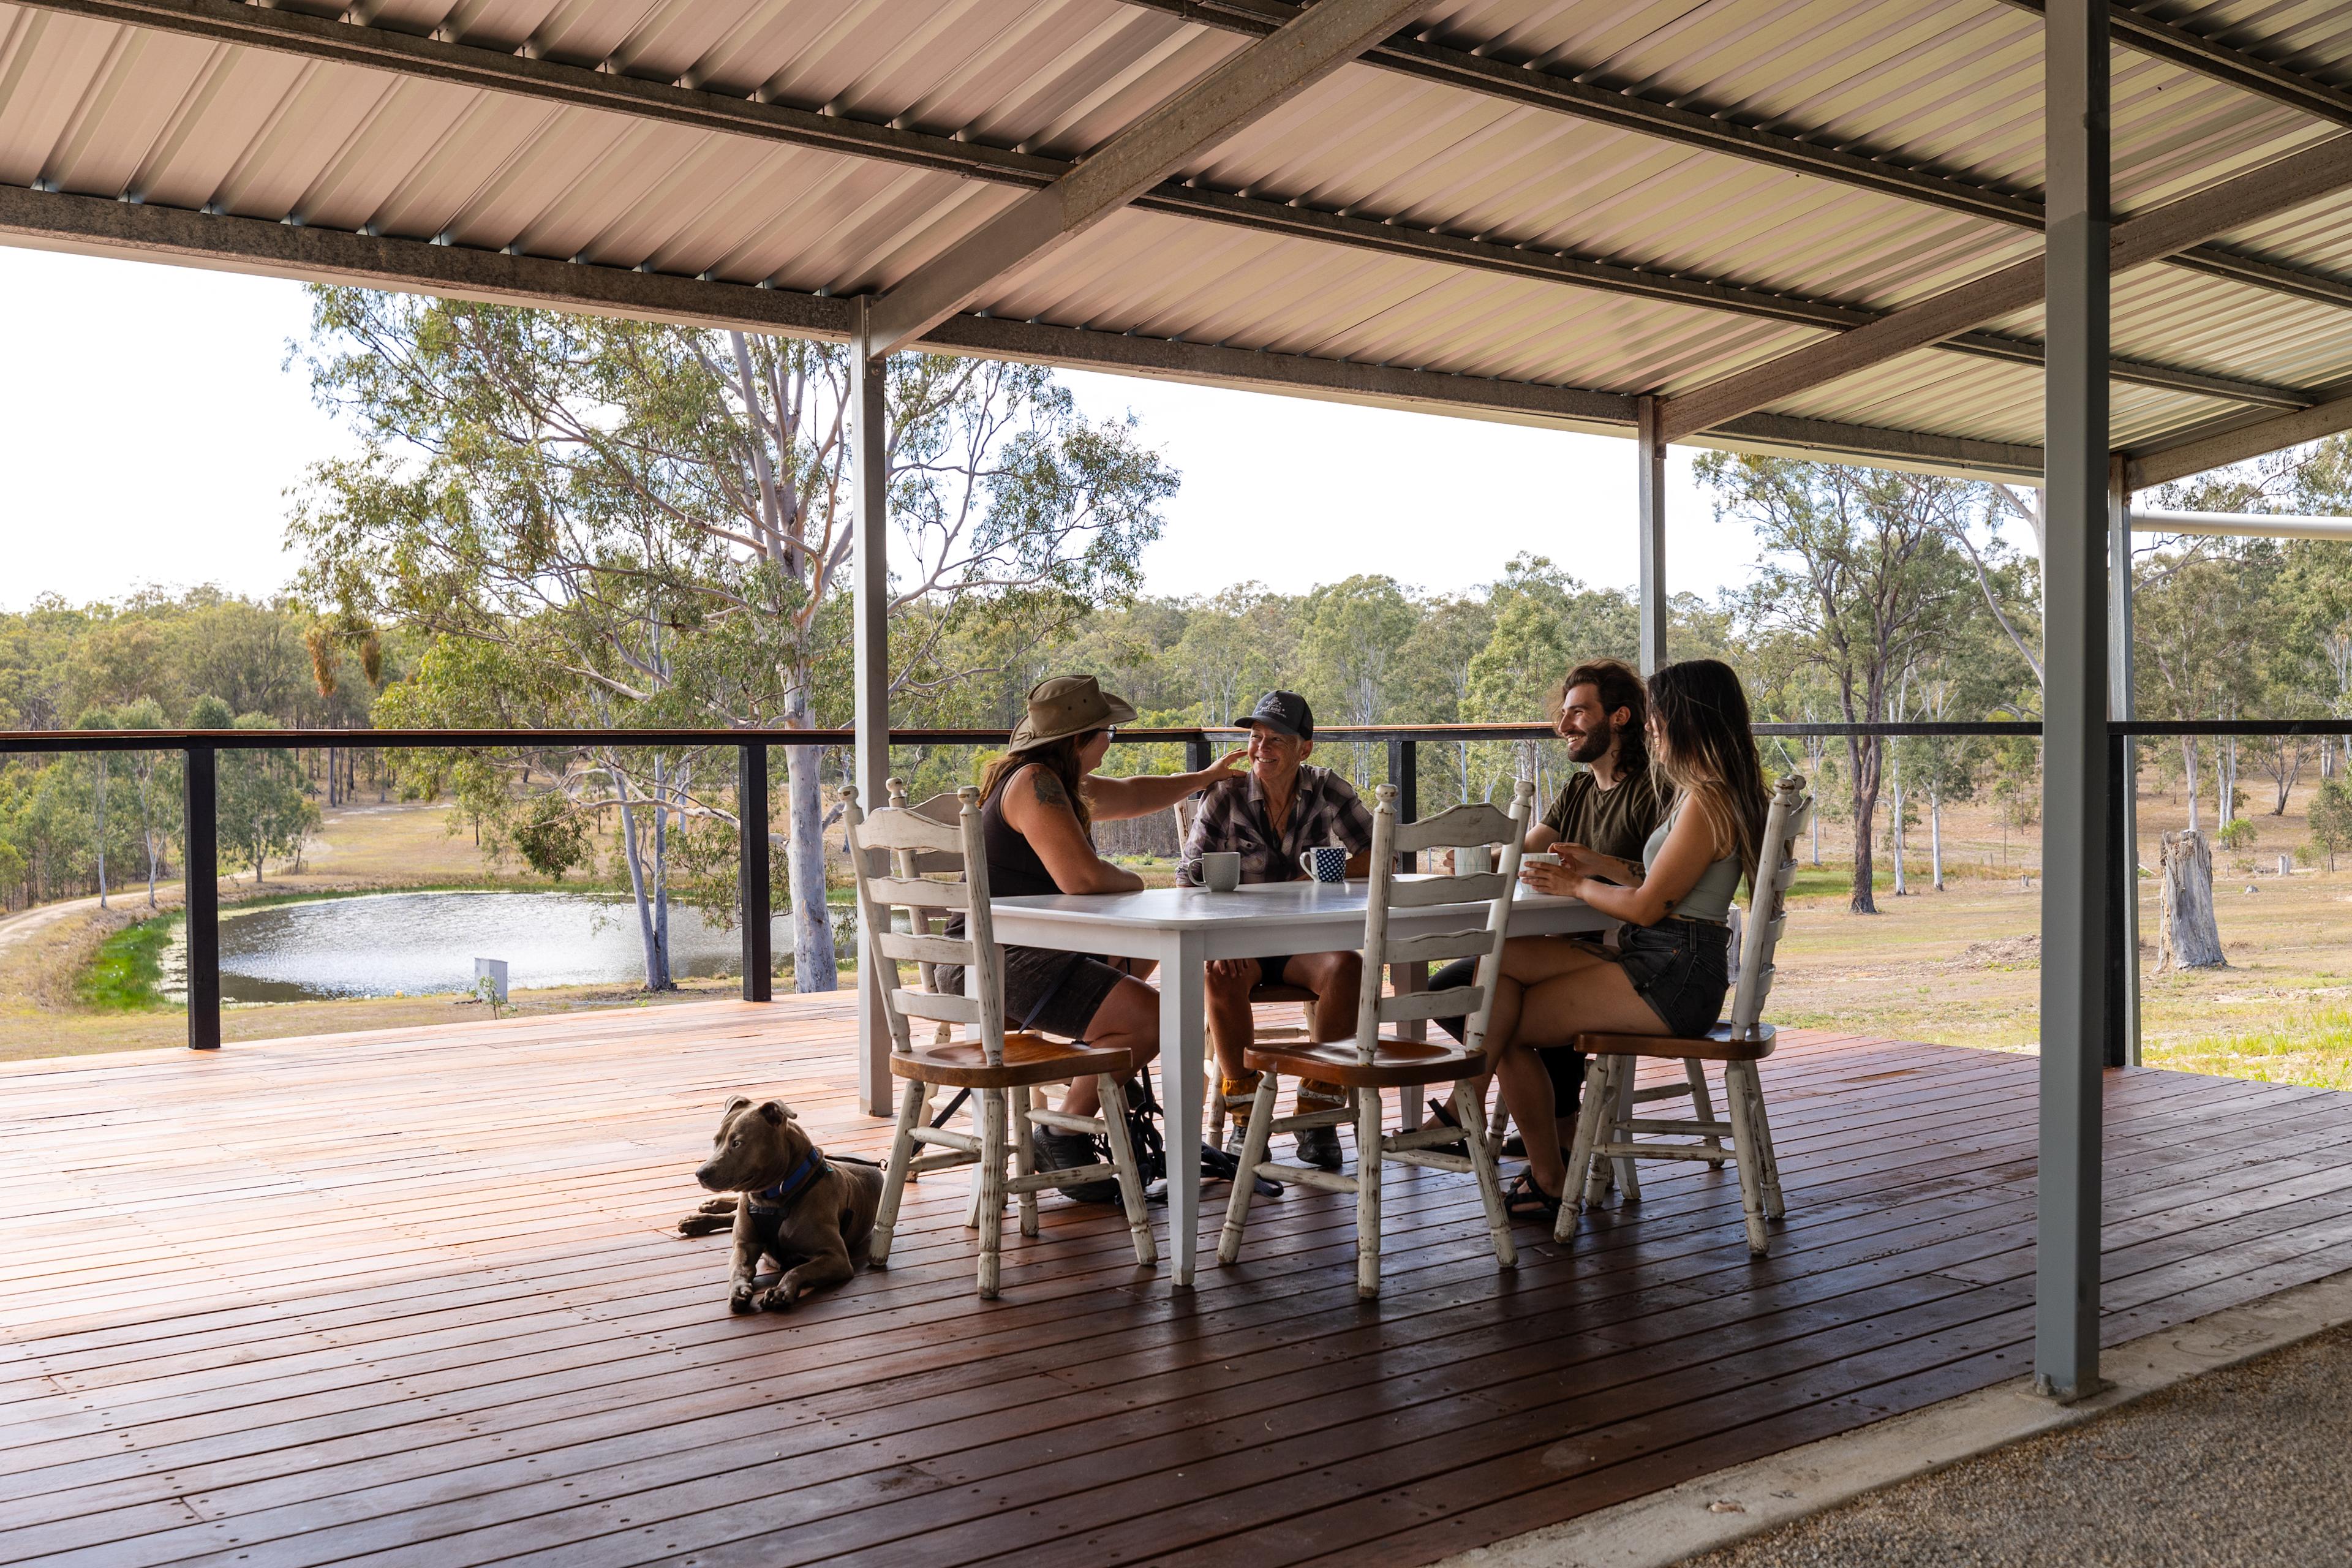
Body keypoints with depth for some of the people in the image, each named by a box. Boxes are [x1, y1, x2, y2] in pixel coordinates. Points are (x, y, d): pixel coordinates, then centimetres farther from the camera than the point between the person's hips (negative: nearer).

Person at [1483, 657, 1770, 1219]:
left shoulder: (1706, 803, -18)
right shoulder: (1711, 794, 15)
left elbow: (1647, 906, -17)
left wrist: (1578, 886, -2)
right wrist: (1605, 866, 16)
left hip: (1671, 980, -10)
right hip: (1658, 962, 10)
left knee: (1505, 1027, -4)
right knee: (1500, 963, -1)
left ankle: (1550, 1181, 10)